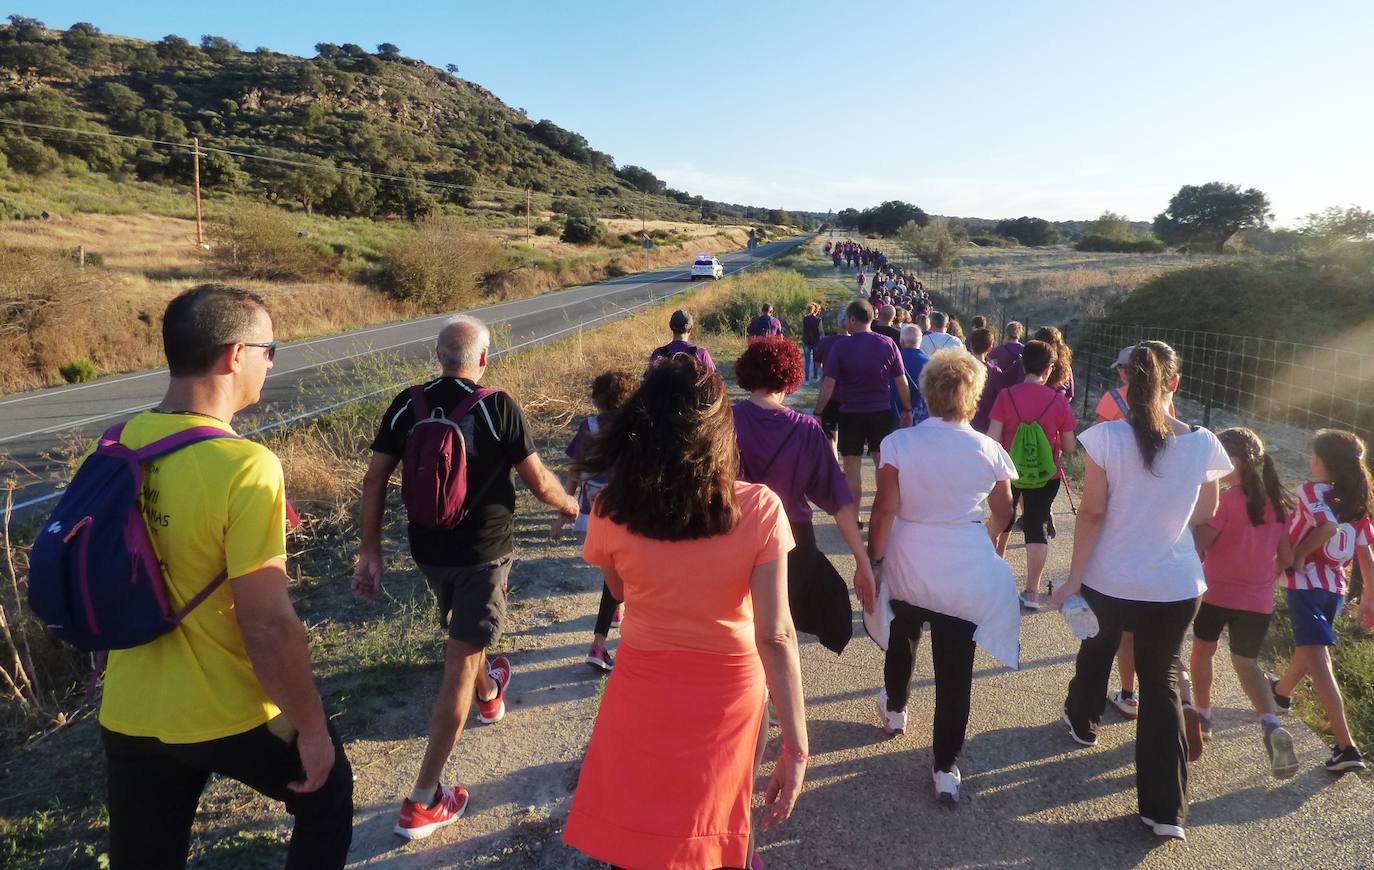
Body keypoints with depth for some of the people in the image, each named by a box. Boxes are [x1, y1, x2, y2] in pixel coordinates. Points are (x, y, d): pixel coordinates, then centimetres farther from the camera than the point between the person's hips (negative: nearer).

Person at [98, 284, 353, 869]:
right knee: (326, 798, 23)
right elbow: (268, 624, -25)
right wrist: (313, 728, -12)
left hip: (130, 715, 6)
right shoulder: (244, 466, -26)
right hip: (232, 715, -6)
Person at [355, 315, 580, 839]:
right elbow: (539, 482, -10)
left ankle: (489, 694, 60)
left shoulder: (406, 406, -2)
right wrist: (568, 504, 11)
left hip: (427, 548, 5)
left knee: (461, 631, 31)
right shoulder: (497, 407, -15)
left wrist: (370, 551, 6)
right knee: (461, 661, 0)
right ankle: (423, 802, 3)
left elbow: (374, 481, -2)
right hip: (483, 551, -5)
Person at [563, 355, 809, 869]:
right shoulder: (759, 510, -21)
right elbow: (776, 636, -20)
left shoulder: (611, 512, -17)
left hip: (643, 692, 1)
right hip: (729, 694, 0)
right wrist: (796, 746, -13)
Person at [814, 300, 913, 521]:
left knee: (852, 469, 6)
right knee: (885, 466, 13)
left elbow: (828, 385, -12)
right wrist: (907, 410, 12)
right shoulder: (888, 344, -2)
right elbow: (901, 381, 2)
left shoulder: (840, 348, -10)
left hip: (851, 414, -2)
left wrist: (818, 413, -4)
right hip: (881, 413, 3)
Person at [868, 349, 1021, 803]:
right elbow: (1003, 511, 8)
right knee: (955, 669, 7)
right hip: (965, 573, -1)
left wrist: (873, 560, -2)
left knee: (903, 637, 28)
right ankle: (946, 767, 15)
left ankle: (894, 709, 52)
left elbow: (885, 511, -13)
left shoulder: (900, 443, -12)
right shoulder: (988, 450, -7)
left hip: (909, 566, 1)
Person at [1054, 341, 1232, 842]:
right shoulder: (1202, 443, -8)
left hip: (1109, 580, -1)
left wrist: (1074, 579, -8)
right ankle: (1166, 810, 10)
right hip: (1176, 586, 1)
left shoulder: (1107, 437, -16)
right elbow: (1205, 514, 6)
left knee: (1096, 652, 26)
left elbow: (1092, 513, -15)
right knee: (1162, 681, 10)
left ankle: (1082, 721, 53)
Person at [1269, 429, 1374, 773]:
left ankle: (1346, 746, -13)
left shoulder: (1312, 491, -10)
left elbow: (1328, 525, -28)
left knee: (1317, 661, -8)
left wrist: (1299, 554, -15)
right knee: (1309, 646, 28)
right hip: (1337, 589, 8)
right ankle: (1282, 690, 54)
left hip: (1307, 584, -7)